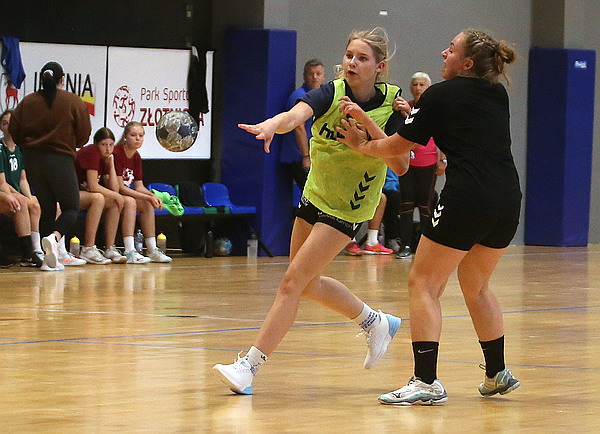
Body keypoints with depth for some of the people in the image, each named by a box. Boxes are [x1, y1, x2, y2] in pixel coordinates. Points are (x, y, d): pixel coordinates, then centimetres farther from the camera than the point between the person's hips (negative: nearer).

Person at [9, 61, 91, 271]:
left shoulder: (27, 102, 3)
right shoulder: (73, 102, -3)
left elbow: (14, 130, 3)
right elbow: (84, 135, -2)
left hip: (33, 160, 3)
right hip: (61, 159, -3)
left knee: (45, 208, 10)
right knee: (71, 207, 5)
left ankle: (50, 259, 4)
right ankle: (54, 237, -25)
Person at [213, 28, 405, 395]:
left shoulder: (391, 105, -15)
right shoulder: (331, 93, -11)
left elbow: (400, 163, -24)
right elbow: (296, 115, -31)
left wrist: (366, 120, -34)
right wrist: (272, 125, -54)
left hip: (348, 209, -5)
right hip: (315, 196, 5)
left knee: (293, 282, -12)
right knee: (308, 284, 19)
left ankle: (250, 366, -8)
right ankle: (377, 323, 40)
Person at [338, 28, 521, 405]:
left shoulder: (441, 95, -1)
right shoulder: (498, 95, 16)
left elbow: (399, 146, 5)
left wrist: (361, 145, 23)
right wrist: (415, 113, 36)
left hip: (467, 200, -7)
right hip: (508, 201, 7)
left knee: (424, 284, 1)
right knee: (476, 286, 24)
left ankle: (427, 381, -10)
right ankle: (498, 374, 28)